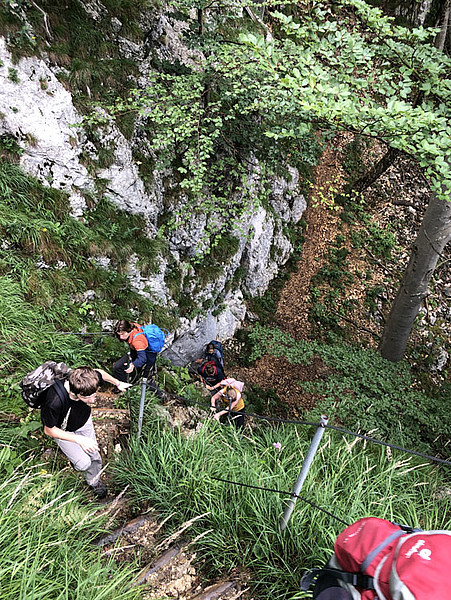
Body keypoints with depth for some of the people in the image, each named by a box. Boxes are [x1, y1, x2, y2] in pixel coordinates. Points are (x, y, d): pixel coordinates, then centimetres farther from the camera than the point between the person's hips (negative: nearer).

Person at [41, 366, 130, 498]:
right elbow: (49, 430, -26)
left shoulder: (88, 380, -35)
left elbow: (99, 372, -8)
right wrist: (79, 439, -30)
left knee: (95, 457, 12)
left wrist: (118, 383, 8)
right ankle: (76, 460, 26)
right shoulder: (54, 403, -46)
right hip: (63, 431, -4)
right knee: (84, 463, -11)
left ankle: (94, 482, 43)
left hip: (84, 420, 4)